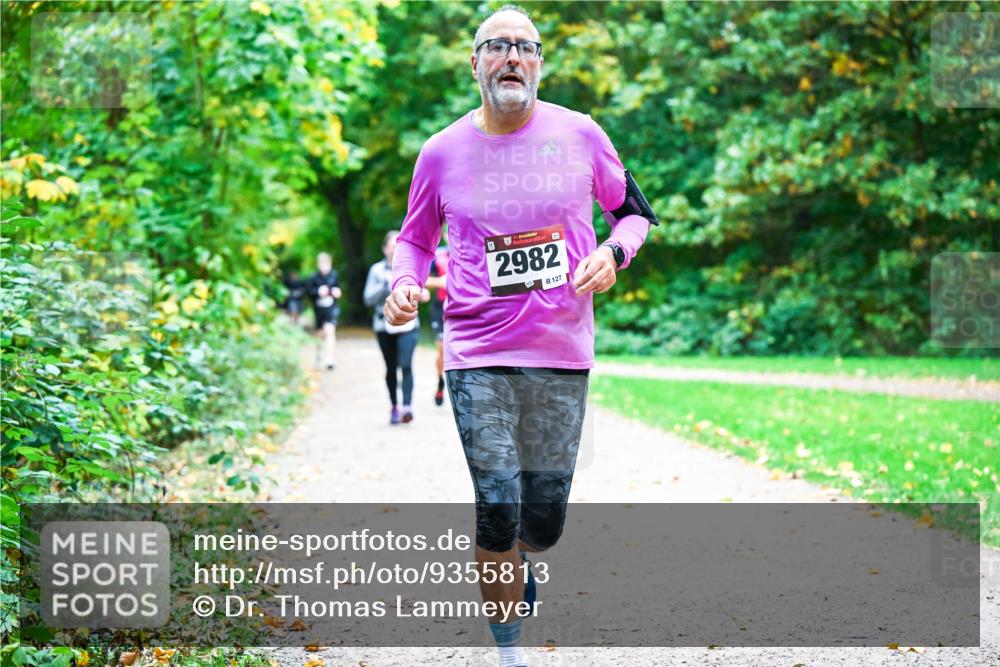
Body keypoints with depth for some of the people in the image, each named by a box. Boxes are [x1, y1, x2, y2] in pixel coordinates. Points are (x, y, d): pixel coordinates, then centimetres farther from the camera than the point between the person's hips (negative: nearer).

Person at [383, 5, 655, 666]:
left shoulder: (580, 134, 0)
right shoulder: (442, 153, 1)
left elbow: (634, 212, 13)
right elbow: (416, 236, 16)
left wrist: (613, 252, -8)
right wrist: (405, 282, -4)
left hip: (563, 355, 1)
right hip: (478, 356, -1)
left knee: (544, 521, 8)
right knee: (498, 508, -8)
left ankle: (516, 560, 46)